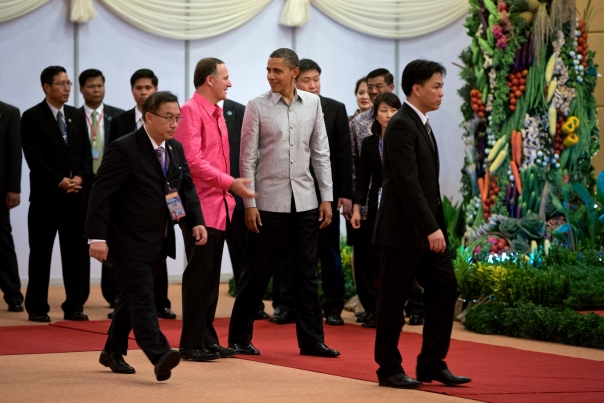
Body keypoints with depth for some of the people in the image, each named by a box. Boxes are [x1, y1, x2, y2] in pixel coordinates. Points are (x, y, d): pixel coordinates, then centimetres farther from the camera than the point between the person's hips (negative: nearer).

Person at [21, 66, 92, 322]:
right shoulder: (32, 117, -3)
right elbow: (33, 157, -11)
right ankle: (37, 308, 5)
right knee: (41, 253, 0)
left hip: (76, 195, 5)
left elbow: (86, 152, 12)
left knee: (75, 253, 4)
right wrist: (60, 181, -15)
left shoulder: (76, 116, 14)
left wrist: (80, 177, -6)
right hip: (46, 195, -5)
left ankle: (74, 306, 9)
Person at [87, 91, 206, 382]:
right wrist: (97, 237, -25)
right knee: (142, 297, -14)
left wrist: (196, 221, -1)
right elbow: (101, 194, -18)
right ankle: (159, 356, -25)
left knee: (132, 297, 16)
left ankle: (113, 352, 29)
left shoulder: (175, 149, 8)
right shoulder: (123, 149, -16)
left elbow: (187, 187, 16)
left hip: (158, 242, 8)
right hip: (129, 241, -8)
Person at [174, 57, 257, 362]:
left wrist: (228, 194, 15)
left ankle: (207, 339, 16)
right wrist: (230, 183, -20)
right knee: (199, 274, -6)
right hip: (200, 206, -9)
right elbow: (192, 161, -19)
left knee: (211, 276, 11)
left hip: (218, 206, 9)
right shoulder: (190, 111, -11)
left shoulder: (216, 113, 18)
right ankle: (191, 343, -1)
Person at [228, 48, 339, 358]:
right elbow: (247, 158, -4)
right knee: (257, 273, 2)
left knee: (307, 273, 6)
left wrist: (327, 197, 5)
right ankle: (239, 338, 12)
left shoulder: (312, 103, 6)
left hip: (305, 201, 3)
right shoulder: (257, 106, -4)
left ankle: (311, 339, 11)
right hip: (269, 202, -3)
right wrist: (249, 204, -9)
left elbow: (321, 153, 9)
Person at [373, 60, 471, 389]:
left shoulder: (421, 125, 15)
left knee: (445, 288, 5)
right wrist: (431, 228, -24)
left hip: (425, 230, 9)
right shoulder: (401, 127, -15)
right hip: (402, 230, -9)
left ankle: (432, 364, 11)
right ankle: (389, 369, 10)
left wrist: (436, 226, 12)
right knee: (393, 300, 0)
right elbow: (408, 183, -22)